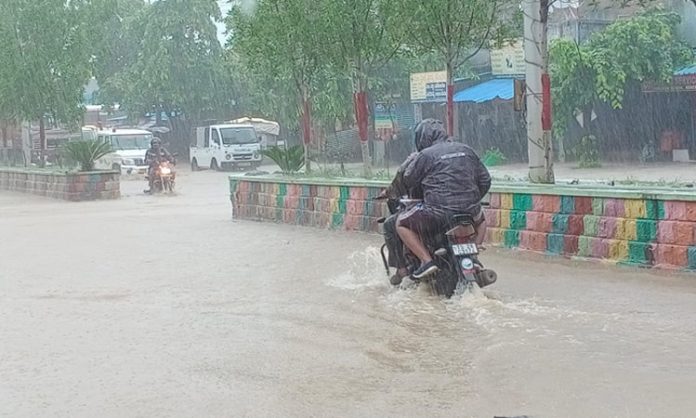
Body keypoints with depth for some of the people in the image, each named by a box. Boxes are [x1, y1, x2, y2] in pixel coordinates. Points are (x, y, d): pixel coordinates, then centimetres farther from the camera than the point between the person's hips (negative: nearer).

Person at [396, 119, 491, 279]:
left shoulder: (425, 155, -3)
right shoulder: (466, 150, 14)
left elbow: (408, 180, 4)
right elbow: (485, 180, 17)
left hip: (438, 213, -5)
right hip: (470, 210, 5)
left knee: (401, 223, 14)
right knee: (480, 220, 39)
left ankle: (427, 260, 0)